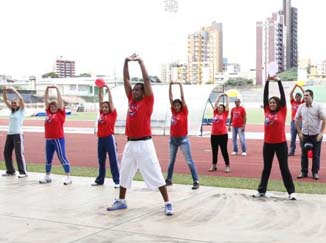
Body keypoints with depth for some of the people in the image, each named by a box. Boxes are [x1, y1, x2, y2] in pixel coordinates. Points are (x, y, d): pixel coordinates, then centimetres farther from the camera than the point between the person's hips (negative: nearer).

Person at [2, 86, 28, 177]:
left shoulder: (21, 110, -2)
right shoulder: (12, 110, 14)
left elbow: (21, 99, -16)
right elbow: (5, 100, 10)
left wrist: (14, 90, -15)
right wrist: (4, 91, -4)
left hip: (18, 134, -7)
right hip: (9, 134, 7)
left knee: (19, 153, -8)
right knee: (6, 152, 7)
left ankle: (23, 172, -4)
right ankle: (10, 171, 18)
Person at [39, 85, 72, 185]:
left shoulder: (61, 113, -2)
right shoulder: (48, 112, 12)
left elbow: (60, 100, -6)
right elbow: (46, 100, 14)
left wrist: (57, 89, -5)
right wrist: (47, 89, 8)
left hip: (58, 139, -6)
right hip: (48, 139, 6)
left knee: (62, 158, -5)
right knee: (48, 159, 14)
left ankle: (68, 177, -1)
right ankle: (47, 176, 25)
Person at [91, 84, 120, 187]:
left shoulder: (113, 114, -1)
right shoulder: (101, 113, 12)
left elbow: (110, 101, -4)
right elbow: (100, 100, 12)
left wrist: (108, 89, -3)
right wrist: (100, 89, 6)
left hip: (109, 138, -6)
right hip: (100, 139, 6)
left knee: (113, 160, -3)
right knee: (101, 160, 13)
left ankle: (117, 181, -1)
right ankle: (100, 180, 23)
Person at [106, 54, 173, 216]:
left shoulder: (148, 102, -4)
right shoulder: (131, 100, 11)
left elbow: (146, 80, -10)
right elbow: (126, 79, 11)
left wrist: (140, 62, -6)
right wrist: (126, 62, 5)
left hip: (144, 143, -7)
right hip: (130, 143, 7)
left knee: (155, 175, -5)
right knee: (124, 174, 15)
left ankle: (167, 204, 1)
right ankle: (121, 201, 30)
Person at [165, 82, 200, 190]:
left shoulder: (184, 112, -5)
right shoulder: (173, 112, 7)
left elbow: (182, 98, -9)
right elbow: (170, 98, 6)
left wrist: (180, 85, -7)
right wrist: (170, 85, 2)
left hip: (183, 139, -5)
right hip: (173, 139, 5)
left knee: (189, 161, -6)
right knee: (171, 161, 15)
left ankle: (196, 181, -6)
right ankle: (169, 179, 25)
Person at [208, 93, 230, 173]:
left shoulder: (225, 114, 2)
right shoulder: (215, 113, 10)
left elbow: (227, 105, 5)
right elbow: (216, 104, 14)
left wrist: (226, 97, 13)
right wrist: (220, 97, 18)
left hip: (223, 135, -4)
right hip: (214, 135, 4)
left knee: (224, 151, 1)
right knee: (214, 151, 11)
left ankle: (227, 166, 9)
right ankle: (214, 166, 21)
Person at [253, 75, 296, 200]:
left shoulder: (282, 112, -2)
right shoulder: (267, 111, 5)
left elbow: (283, 96, -6)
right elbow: (265, 96, 4)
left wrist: (278, 81, -7)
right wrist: (267, 82, -2)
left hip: (281, 144, -3)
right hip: (268, 144, 3)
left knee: (284, 168, 2)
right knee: (266, 168, 12)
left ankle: (291, 192, 9)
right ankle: (261, 191, 19)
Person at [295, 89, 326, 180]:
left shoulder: (318, 106, -8)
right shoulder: (301, 107, 2)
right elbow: (297, 120, 9)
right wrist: (299, 132, 2)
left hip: (316, 135, -3)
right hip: (304, 135, 3)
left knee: (316, 154, 4)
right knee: (304, 154, 7)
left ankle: (315, 172, 15)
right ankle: (304, 172, 17)